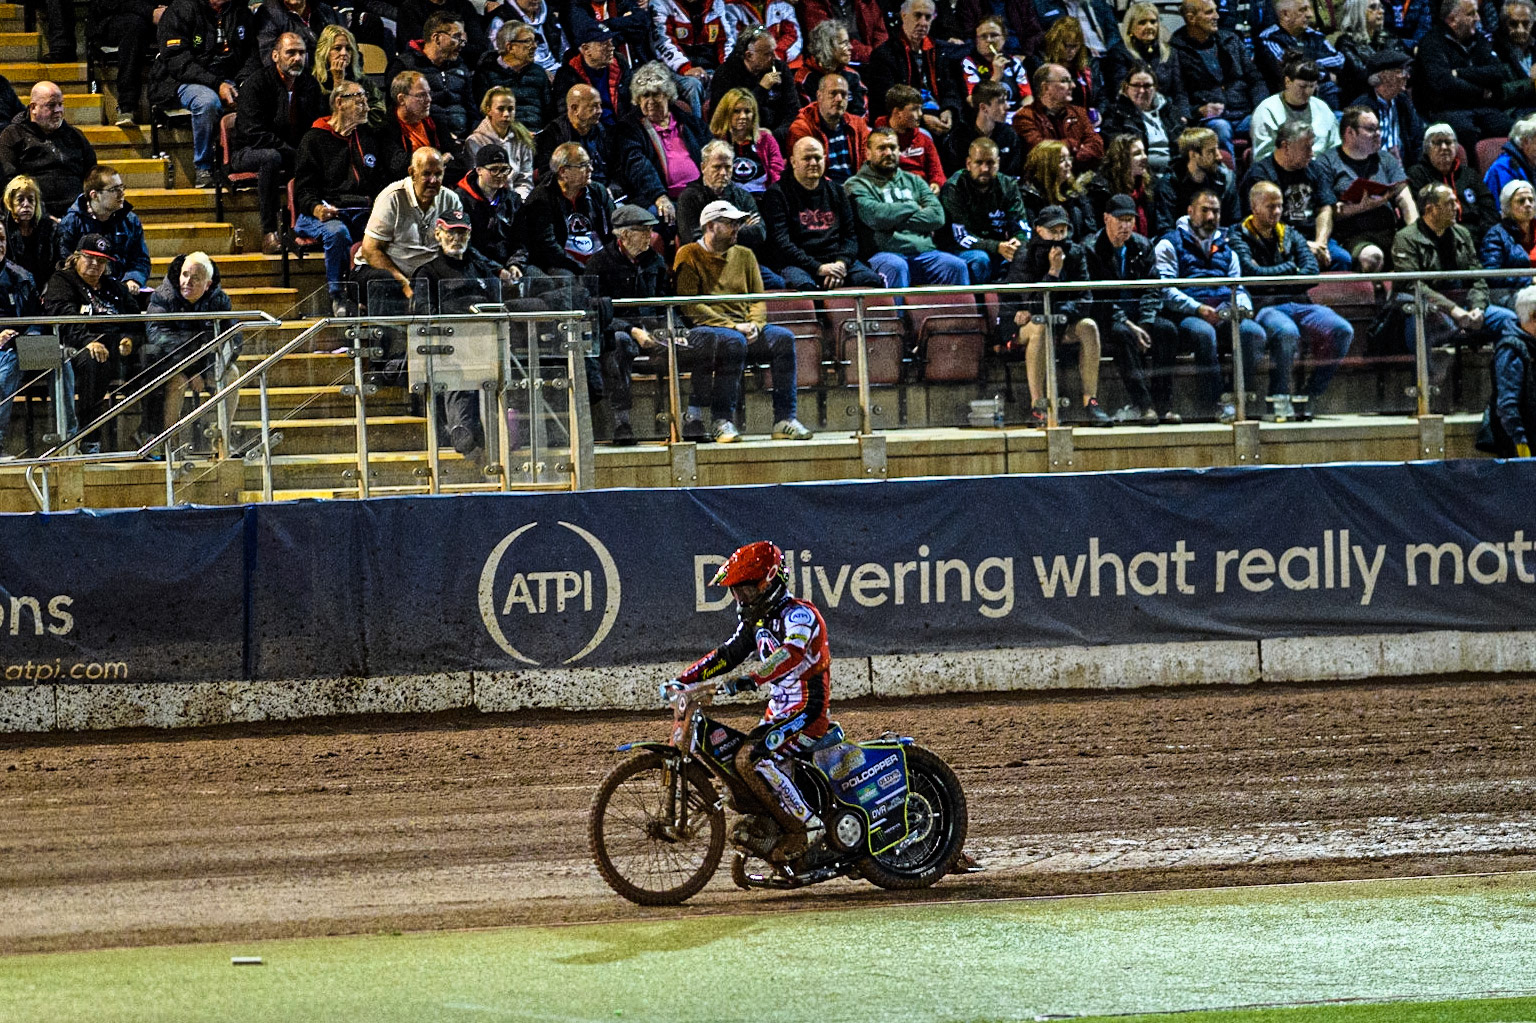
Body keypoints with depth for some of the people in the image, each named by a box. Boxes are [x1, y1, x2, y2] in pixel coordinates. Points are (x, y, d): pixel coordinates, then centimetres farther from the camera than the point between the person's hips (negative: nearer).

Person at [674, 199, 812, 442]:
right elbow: (690, 306, -7)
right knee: (734, 341, -38)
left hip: (744, 328, 5)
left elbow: (759, 299, 18)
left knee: (784, 338, -22)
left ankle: (784, 420, -25)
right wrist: (733, 326, -14)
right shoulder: (690, 256, 2)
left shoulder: (744, 255, 21)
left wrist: (754, 324, -6)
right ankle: (722, 420, -33)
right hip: (706, 328, -5)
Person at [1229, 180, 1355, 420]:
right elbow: (1254, 274, -10)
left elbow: (1312, 271, 7)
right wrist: (1291, 268, 2)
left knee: (1342, 331, -23)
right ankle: (1279, 398, -25)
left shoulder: (1290, 236, 22)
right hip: (1265, 307, -5)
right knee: (1287, 332, -40)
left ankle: (1311, 394, -16)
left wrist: (1271, 275, -2)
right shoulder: (1240, 237, 7)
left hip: (1298, 304, 5)